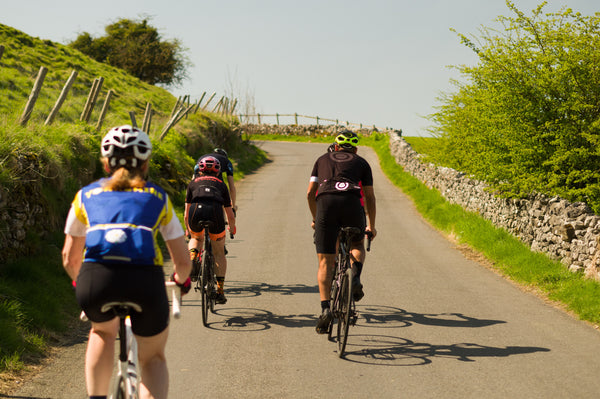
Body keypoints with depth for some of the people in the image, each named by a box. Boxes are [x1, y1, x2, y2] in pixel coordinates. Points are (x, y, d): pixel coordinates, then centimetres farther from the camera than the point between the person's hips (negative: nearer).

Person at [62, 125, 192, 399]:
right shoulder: (158, 198, 23)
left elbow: (70, 258, 27)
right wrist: (181, 280, 46)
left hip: (96, 277, 1)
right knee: (153, 358, 23)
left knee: (103, 331, 35)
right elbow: (183, 261, 23)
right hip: (145, 279, -1)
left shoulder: (87, 195, 24)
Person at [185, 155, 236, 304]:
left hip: (196, 212, 1)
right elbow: (230, 215, 31)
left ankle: (192, 258, 6)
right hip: (215, 212, -1)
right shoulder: (221, 185, 30)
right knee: (219, 253, 18)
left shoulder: (193, 183, 30)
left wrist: (188, 230, 49)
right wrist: (232, 228, 52)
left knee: (196, 238, 35)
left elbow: (186, 214, 31)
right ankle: (220, 291, 14)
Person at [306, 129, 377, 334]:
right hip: (352, 202, 0)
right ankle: (355, 277, 2)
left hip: (326, 202, 0)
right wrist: (371, 226, 34)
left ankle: (325, 308, -9)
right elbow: (370, 197, 24)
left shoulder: (323, 160, 30)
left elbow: (310, 193, 25)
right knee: (358, 245, 29)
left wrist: (315, 218, 38)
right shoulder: (361, 162, 27)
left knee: (325, 262, 4)